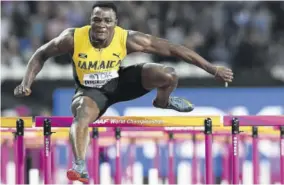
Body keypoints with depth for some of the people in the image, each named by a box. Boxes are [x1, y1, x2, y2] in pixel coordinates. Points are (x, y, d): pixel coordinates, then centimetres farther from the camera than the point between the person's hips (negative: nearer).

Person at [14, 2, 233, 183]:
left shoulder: (127, 39, -27)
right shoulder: (73, 38, -28)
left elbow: (172, 48, -23)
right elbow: (41, 54, -10)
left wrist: (212, 69, -23)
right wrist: (26, 83, -22)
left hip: (120, 81, 2)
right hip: (90, 90, -2)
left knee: (168, 75, -18)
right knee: (82, 116, -37)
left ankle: (163, 102, 17)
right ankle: (80, 167, -42)